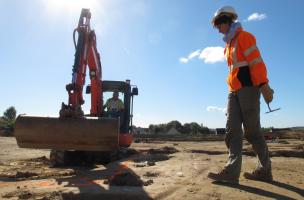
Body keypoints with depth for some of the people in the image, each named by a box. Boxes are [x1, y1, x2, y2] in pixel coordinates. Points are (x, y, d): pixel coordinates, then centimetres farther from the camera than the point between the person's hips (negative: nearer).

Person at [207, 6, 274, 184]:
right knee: (232, 129, -4)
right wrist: (234, 89, 19)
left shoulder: (243, 36, 0)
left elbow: (256, 62, -12)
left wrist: (264, 86, -20)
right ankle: (232, 172, -6)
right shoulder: (230, 44, 25)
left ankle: (265, 170, 12)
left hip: (248, 88, -8)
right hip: (235, 91, 8)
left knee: (252, 130, -4)